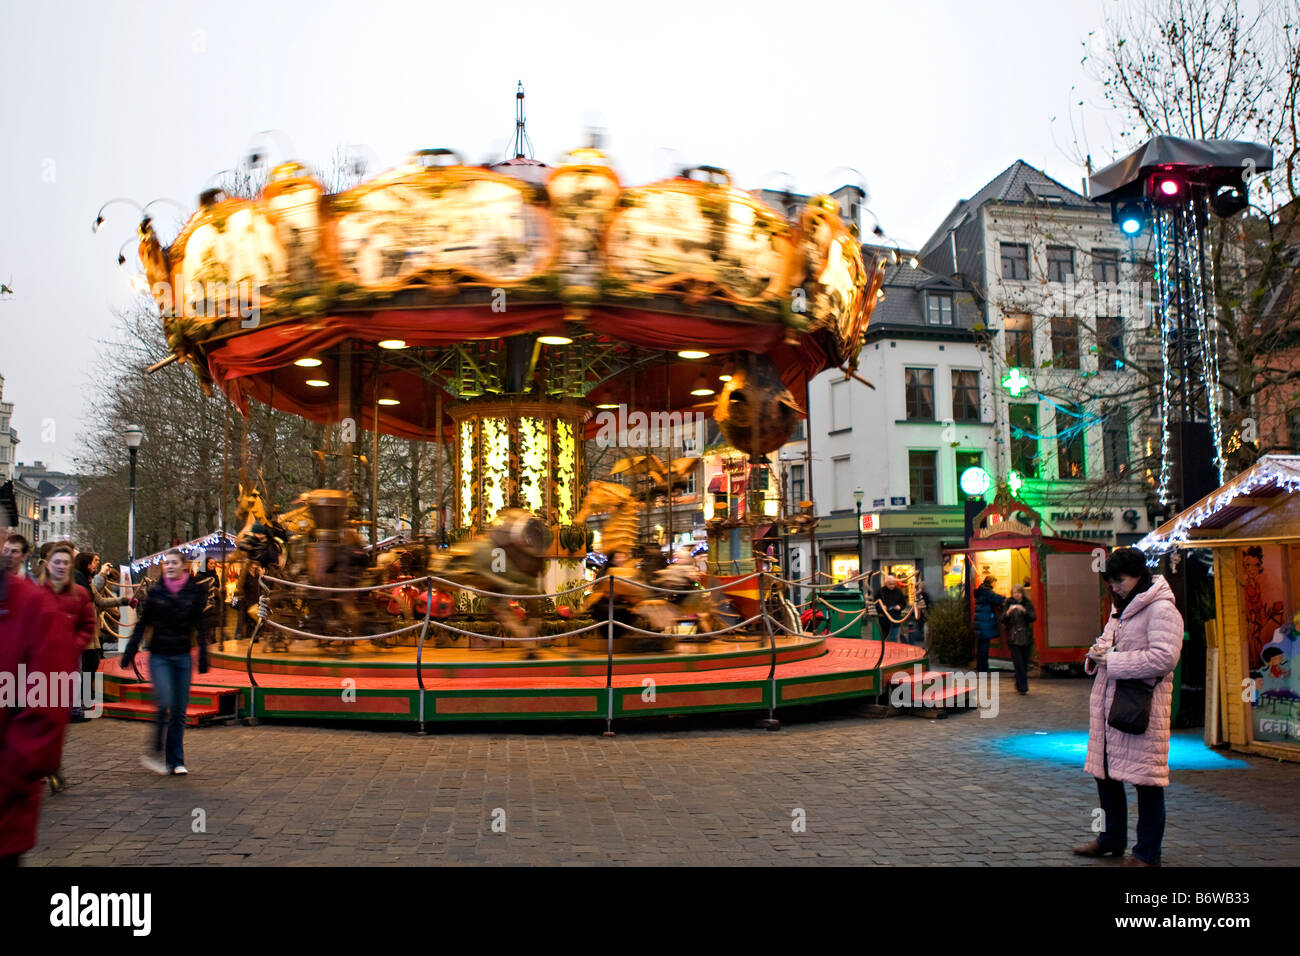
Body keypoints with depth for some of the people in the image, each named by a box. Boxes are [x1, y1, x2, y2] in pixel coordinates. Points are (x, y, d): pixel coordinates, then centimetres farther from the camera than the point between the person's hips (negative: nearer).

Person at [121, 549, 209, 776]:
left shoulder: (195, 592, 2)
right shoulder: (155, 592, 1)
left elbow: (201, 625, 6)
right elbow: (142, 623, 6)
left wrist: (203, 656, 3)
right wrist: (130, 651, 2)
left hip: (183, 656, 1)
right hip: (159, 656, -1)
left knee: (179, 711, 3)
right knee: (165, 704, -16)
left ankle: (175, 761, 13)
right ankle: (156, 752, 2)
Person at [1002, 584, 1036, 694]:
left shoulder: (1028, 604, 6)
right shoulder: (1009, 604, 3)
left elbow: (1032, 618, -5)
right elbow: (1003, 621, -3)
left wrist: (1024, 611, -22)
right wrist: (1008, 612, -22)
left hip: (1026, 638, 2)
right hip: (1014, 638, -2)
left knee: (1025, 663, 7)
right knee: (1018, 663, -10)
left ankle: (1019, 685, 24)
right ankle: (1022, 688, -10)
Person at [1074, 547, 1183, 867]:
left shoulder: (1161, 610, -13)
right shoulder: (1120, 608, 17)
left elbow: (1164, 658, -22)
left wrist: (1112, 660, -18)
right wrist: (1097, 653, 6)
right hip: (1108, 703, 9)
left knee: (1146, 779, 0)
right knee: (1105, 771, 16)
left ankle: (1147, 852, 13)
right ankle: (1112, 839, 32)